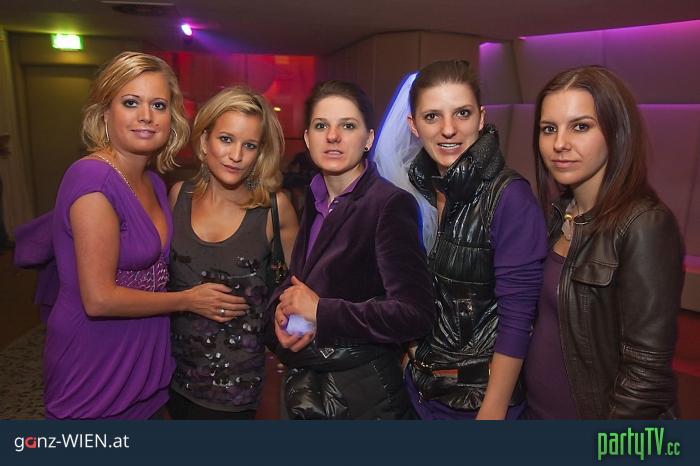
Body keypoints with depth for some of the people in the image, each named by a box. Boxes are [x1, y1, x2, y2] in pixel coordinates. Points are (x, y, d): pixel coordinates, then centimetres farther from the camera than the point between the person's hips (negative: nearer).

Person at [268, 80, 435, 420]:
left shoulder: (391, 204, -18)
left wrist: (320, 311, -21)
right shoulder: (314, 200, 2)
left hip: (363, 394, -6)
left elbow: (415, 314, -25)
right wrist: (281, 309, -8)